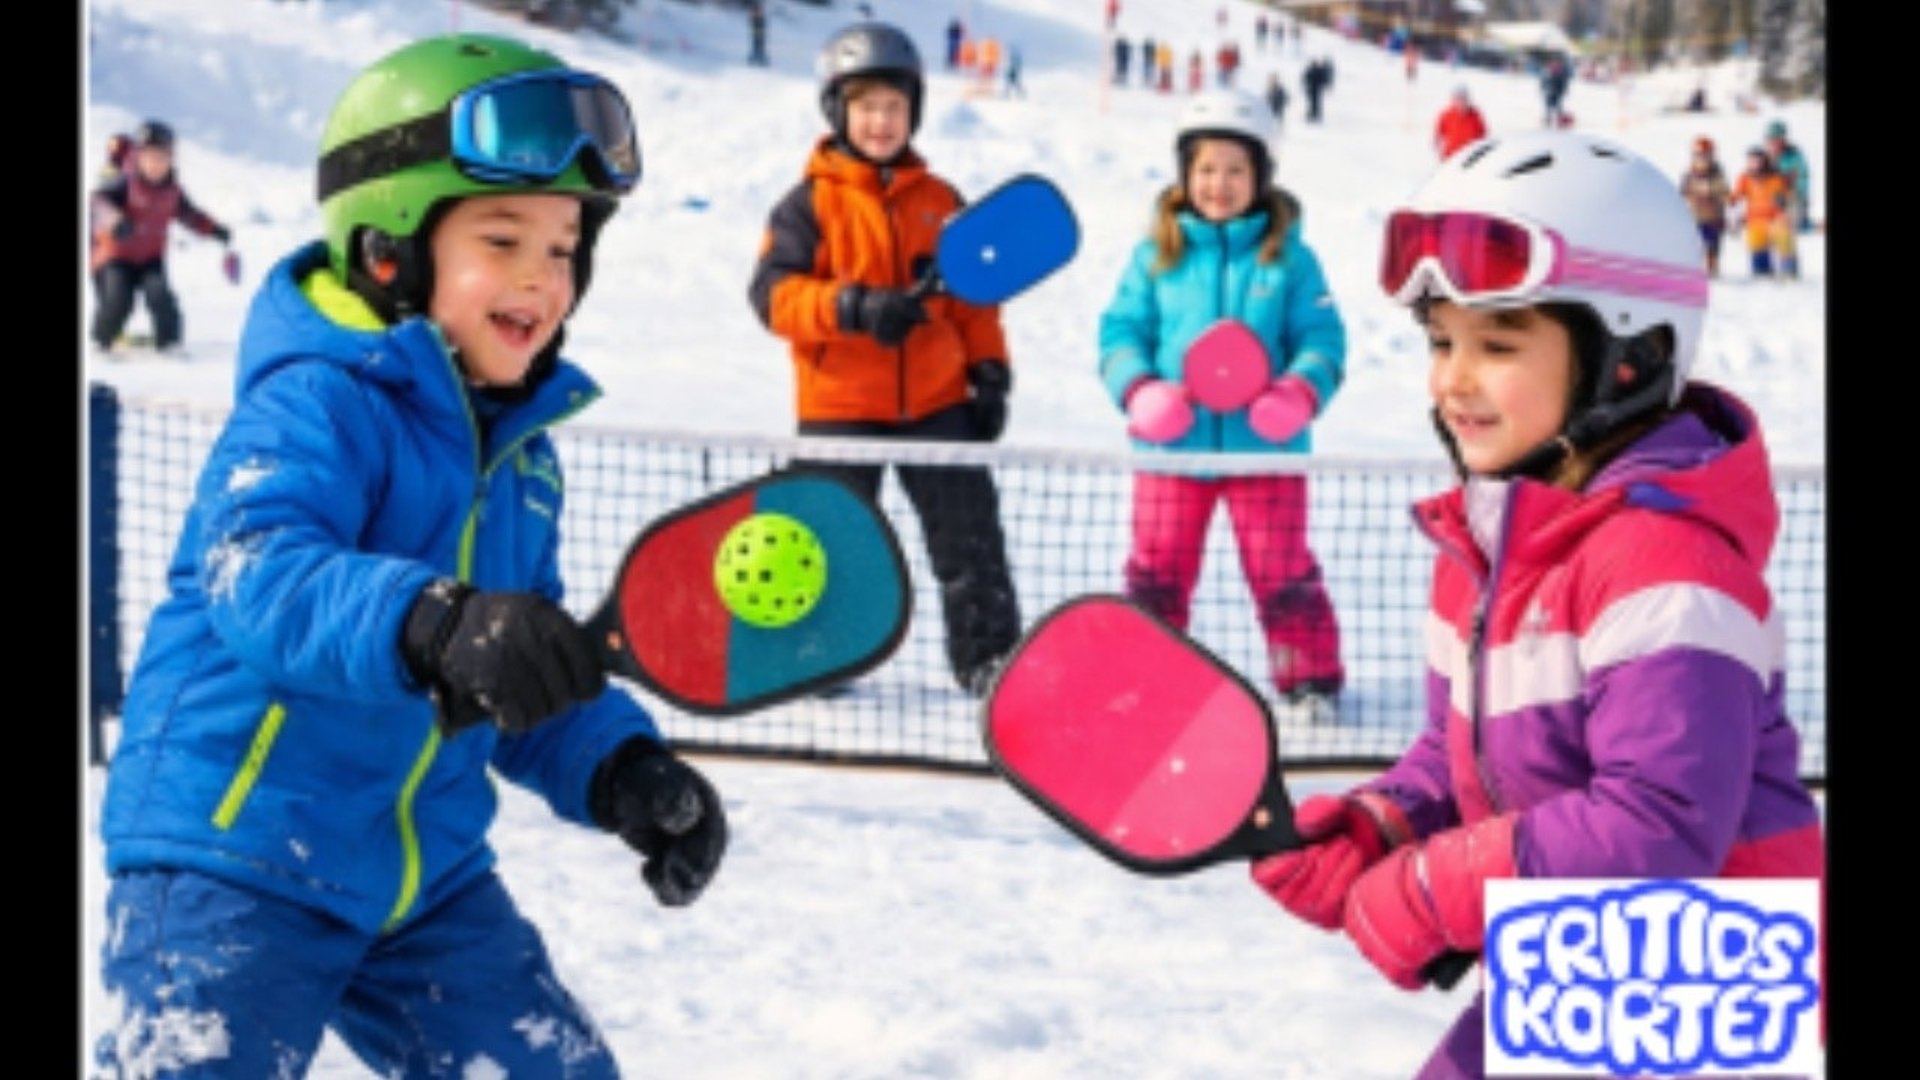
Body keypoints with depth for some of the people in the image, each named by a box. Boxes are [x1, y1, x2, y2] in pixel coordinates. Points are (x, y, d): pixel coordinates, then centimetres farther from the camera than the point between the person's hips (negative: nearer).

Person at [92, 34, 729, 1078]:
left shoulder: (520, 452, 9)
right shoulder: (316, 404, -16)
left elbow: (534, 684, 17)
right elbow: (259, 577, -34)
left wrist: (620, 772, -2)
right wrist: (427, 623, -52)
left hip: (430, 874, 8)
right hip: (234, 854, -8)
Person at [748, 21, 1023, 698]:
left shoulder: (941, 202, 8)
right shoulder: (812, 202, -4)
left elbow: (975, 296, 15)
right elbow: (771, 292, -14)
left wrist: (989, 370, 5)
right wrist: (852, 307, -27)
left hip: (936, 402, 3)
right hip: (840, 406, -3)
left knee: (969, 534, 3)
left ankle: (989, 656, 12)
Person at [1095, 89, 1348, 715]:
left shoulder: (1288, 257, -1)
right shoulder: (1156, 256, 2)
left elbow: (1321, 337, -2)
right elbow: (1121, 330, 3)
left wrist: (1302, 390, -21)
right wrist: (1137, 388, -15)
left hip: (1265, 447, -1)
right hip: (1171, 447, 1)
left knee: (1282, 569, 6)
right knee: (1157, 568, 11)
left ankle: (1312, 675, 18)